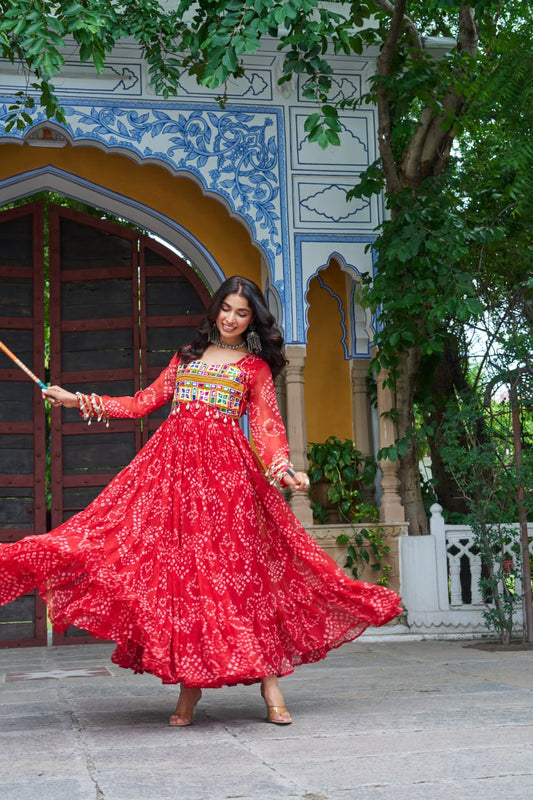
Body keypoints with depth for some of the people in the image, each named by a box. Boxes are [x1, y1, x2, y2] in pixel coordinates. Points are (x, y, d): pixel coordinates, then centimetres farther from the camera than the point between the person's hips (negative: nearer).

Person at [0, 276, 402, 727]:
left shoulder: (255, 366, 13)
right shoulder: (187, 356, 23)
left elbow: (266, 423, 2)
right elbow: (145, 402, 22)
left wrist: (283, 467, -17)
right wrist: (81, 401, 18)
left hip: (225, 466, -3)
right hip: (173, 461, 3)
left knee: (240, 565, -9)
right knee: (177, 564, -6)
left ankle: (269, 680, -4)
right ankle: (189, 682, 0)